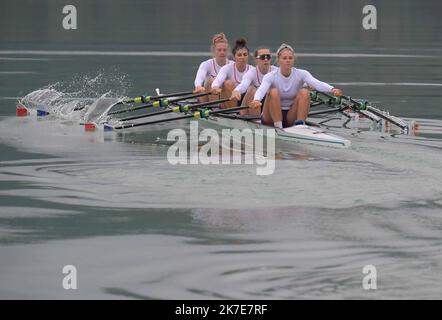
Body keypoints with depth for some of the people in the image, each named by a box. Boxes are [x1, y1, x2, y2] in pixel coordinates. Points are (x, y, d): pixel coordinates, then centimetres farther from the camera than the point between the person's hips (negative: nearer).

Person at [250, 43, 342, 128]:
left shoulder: (301, 74, -6)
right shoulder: (271, 76, -10)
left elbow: (317, 83, -24)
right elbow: (261, 89, -31)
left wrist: (332, 89, -46)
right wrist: (256, 100, -56)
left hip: (291, 117, 1)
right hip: (271, 119, -1)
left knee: (304, 92, -21)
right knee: (274, 92, -28)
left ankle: (300, 123, -27)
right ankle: (278, 126, -30)